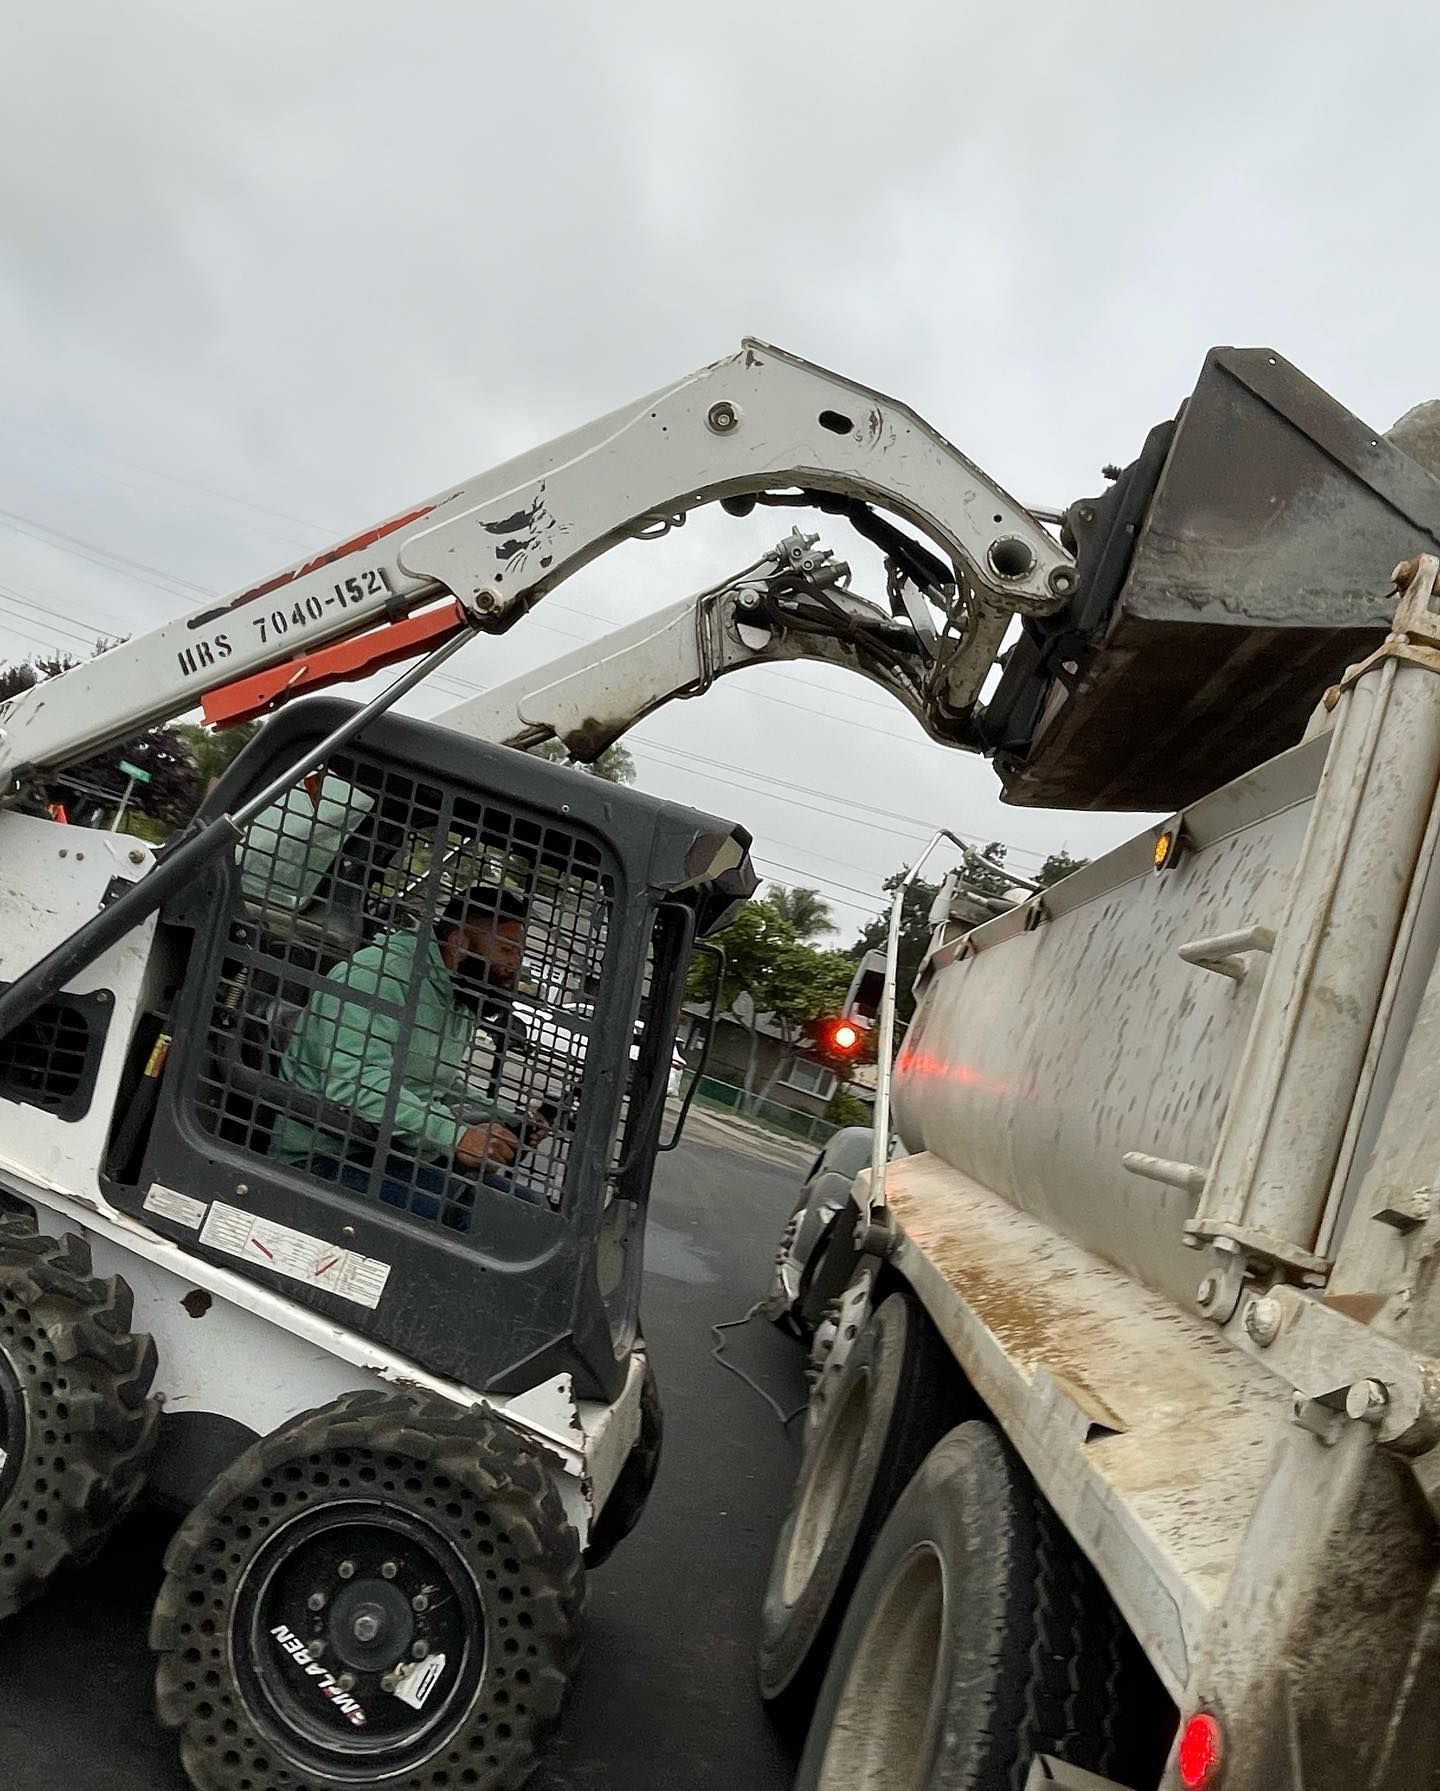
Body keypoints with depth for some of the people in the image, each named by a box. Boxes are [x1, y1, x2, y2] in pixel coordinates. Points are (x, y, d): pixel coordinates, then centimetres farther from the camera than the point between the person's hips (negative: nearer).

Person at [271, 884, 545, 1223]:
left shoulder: (460, 1004, 15)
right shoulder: (379, 974, -16)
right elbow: (356, 1083, -29)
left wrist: (504, 1121, 8)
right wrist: (455, 1137, -32)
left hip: (401, 1157, 9)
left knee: (529, 1208, -3)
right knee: (454, 1202, -33)